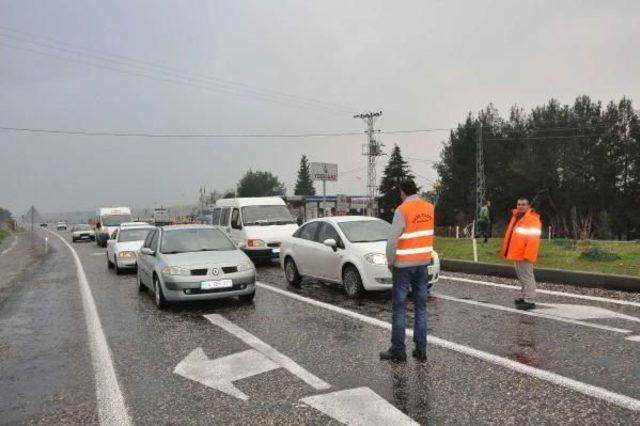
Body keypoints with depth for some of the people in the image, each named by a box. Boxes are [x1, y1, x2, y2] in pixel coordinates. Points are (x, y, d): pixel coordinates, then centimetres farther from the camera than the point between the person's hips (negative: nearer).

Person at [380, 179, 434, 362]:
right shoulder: (429, 208, 5)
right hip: (423, 262, 6)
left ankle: (398, 350, 5)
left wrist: (390, 261, -6)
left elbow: (392, 240, -18)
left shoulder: (402, 210, -14)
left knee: (400, 308, 1)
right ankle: (421, 349, 13)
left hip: (404, 264, -5)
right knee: (421, 307, 10)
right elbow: (429, 234, 5)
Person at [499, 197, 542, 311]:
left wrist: (528, 255, -26)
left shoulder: (533, 220, -16)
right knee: (522, 276, 18)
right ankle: (525, 297, 29)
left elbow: (533, 239, -23)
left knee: (527, 277, -7)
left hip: (524, 255, -10)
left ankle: (530, 301, -3)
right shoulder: (516, 217, 15)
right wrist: (506, 251, 18)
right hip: (518, 254, 10)